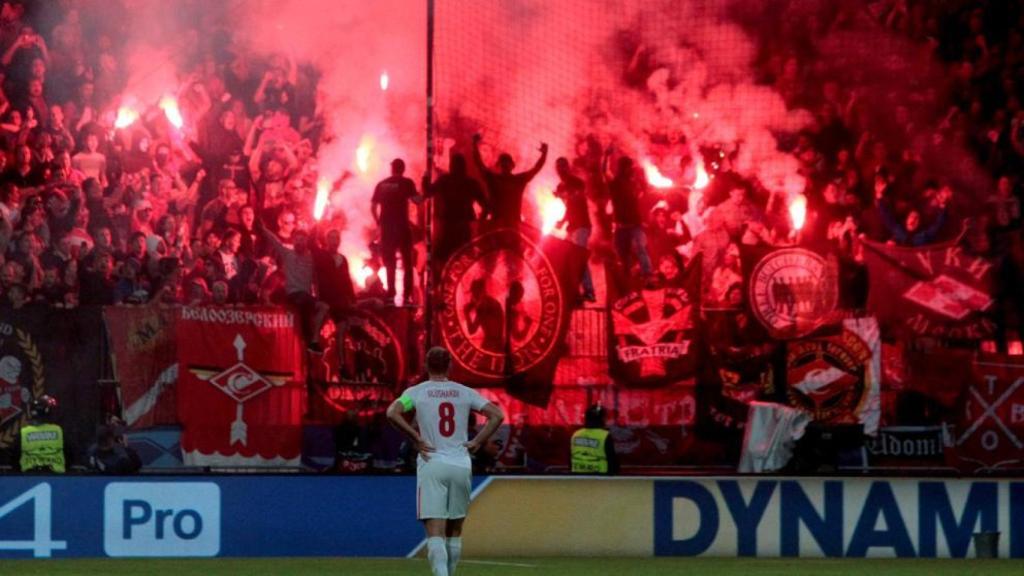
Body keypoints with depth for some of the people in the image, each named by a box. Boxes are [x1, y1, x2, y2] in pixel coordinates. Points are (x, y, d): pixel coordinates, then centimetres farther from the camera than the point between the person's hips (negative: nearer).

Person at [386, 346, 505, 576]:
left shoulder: (416, 392, 1)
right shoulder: (465, 393, 8)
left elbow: (392, 413, -16)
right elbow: (497, 415, 0)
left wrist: (416, 438, -8)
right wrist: (477, 442, 3)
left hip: (431, 465, -2)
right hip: (461, 466, 2)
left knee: (435, 532, -9)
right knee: (454, 531, 16)